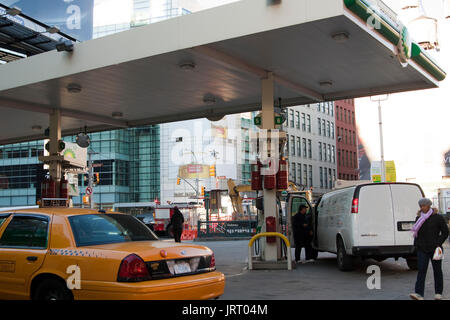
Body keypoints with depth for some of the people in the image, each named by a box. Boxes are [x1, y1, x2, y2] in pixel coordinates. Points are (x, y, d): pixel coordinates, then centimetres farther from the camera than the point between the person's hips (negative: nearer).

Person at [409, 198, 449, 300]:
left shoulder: (438, 218, -3)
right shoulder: (419, 218, 8)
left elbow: (445, 232, -1)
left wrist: (438, 243, -9)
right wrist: (416, 245, 6)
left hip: (435, 249, -2)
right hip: (422, 249, 2)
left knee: (437, 270, 8)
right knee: (421, 270, -8)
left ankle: (438, 293, 22)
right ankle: (419, 294, -16)